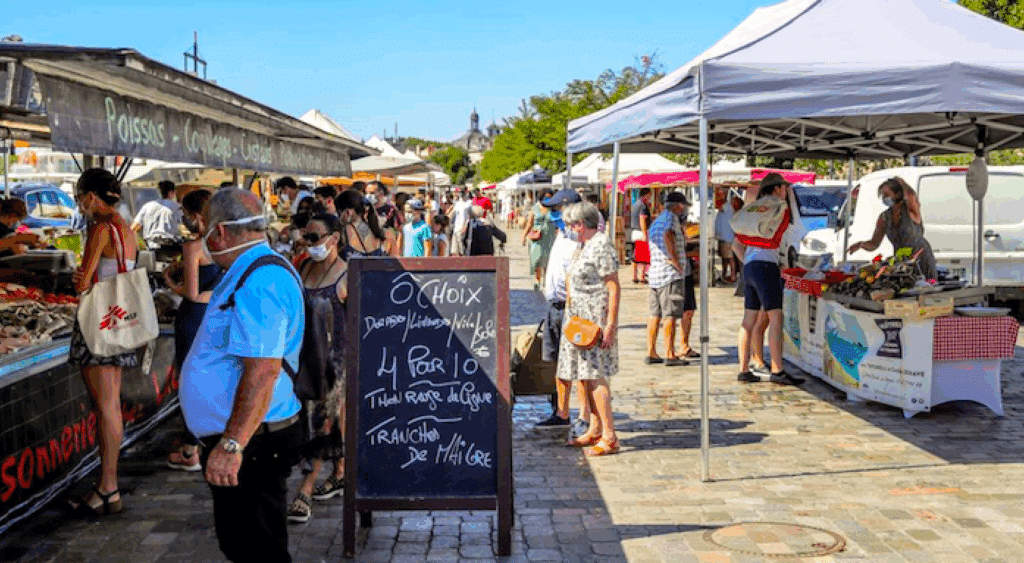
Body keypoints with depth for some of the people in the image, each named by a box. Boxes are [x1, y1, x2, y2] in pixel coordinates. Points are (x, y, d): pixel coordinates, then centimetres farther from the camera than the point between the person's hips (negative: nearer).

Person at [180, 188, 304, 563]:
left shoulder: (259, 282, -22)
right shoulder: (251, 273, 15)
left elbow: (262, 370, -31)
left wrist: (231, 444, -33)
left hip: (249, 446, -11)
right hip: (238, 441, 11)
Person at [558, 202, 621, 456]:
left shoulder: (601, 246, -14)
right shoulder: (586, 245, 15)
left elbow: (613, 287, -18)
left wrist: (611, 326, -21)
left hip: (596, 321, -10)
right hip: (581, 319, 10)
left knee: (595, 376, -11)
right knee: (587, 375, 13)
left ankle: (609, 437, -8)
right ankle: (595, 430, 22)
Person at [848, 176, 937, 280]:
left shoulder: (910, 209, -8)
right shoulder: (884, 217, 5)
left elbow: (911, 195, -33)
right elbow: (874, 244, 6)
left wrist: (900, 181, -12)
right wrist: (861, 244, -17)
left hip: (922, 260, -4)